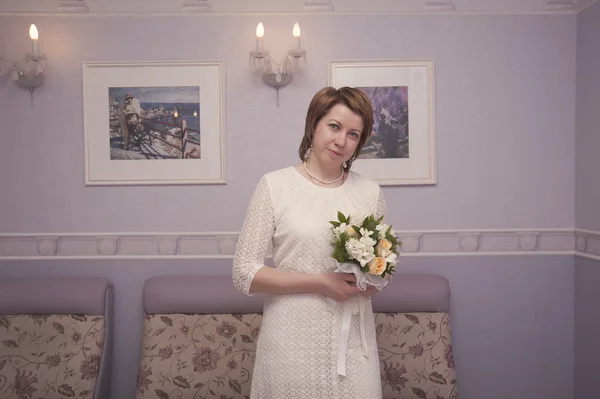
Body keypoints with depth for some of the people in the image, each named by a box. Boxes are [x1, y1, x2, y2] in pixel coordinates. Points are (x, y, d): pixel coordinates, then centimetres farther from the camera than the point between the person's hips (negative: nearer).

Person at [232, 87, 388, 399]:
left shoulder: (370, 192, 5)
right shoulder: (274, 185, -4)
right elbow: (244, 273, -8)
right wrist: (319, 283, -16)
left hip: (354, 340, 3)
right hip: (292, 340, -2)